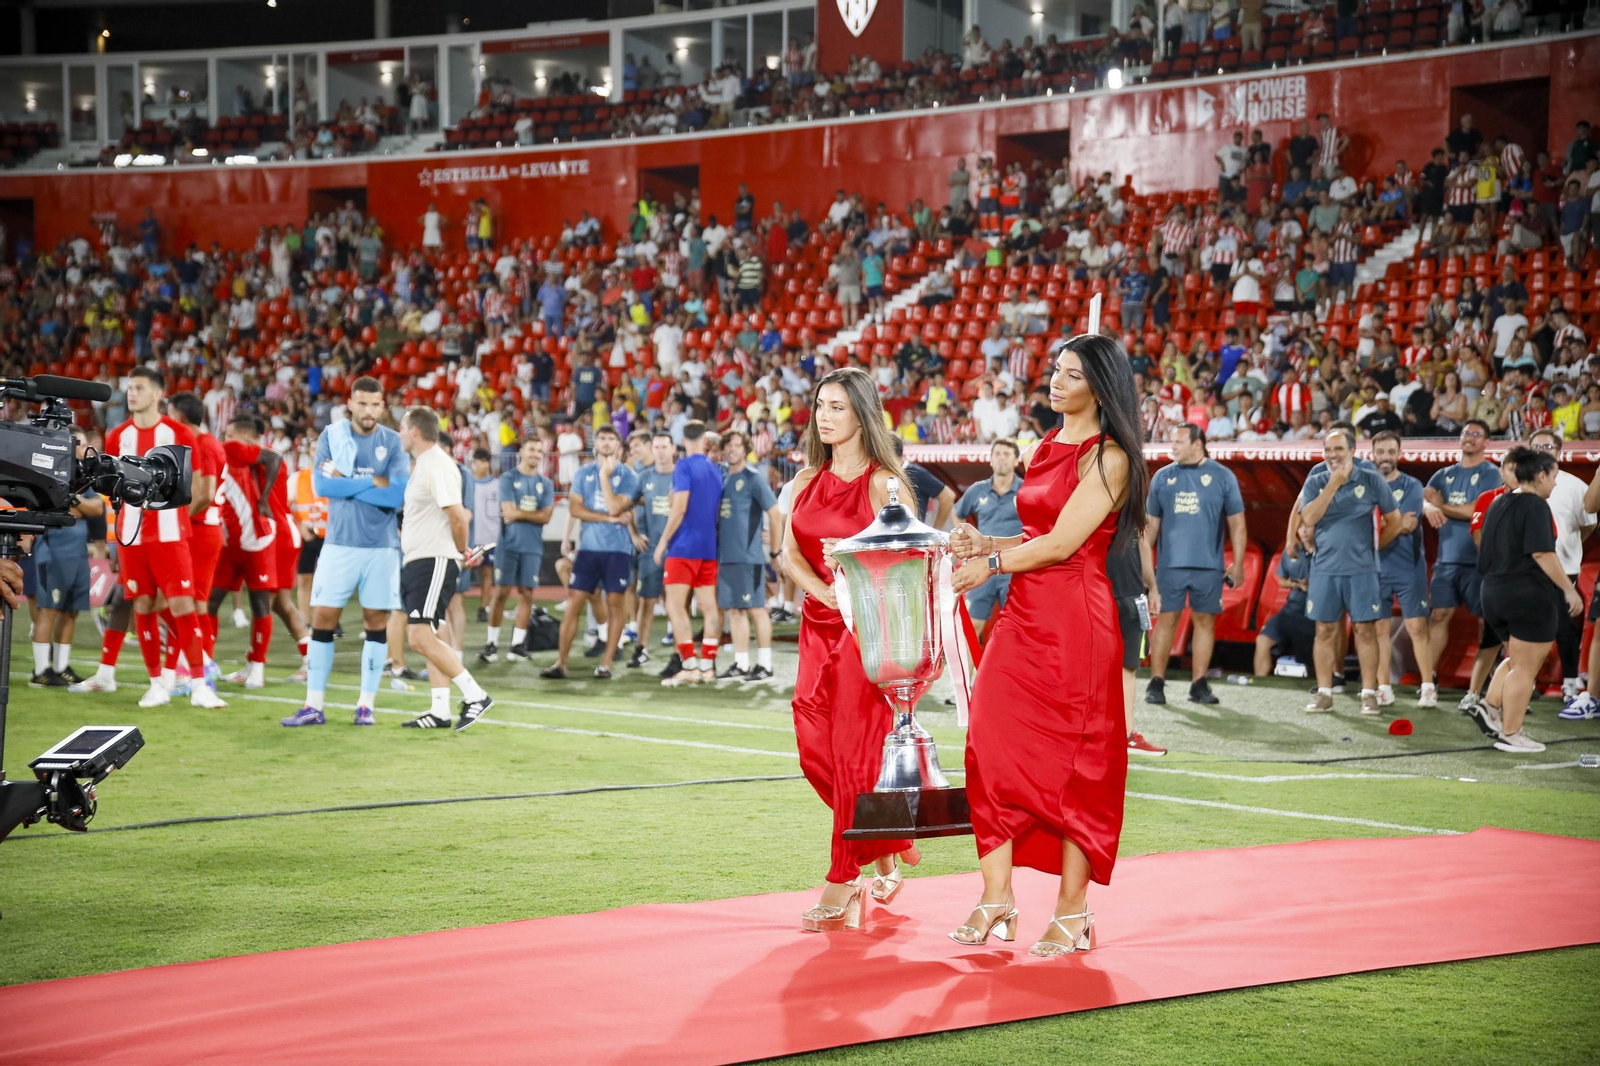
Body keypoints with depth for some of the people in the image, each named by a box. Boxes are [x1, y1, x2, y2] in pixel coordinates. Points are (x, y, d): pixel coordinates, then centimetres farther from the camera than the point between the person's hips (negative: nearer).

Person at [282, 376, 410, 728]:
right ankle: (313, 706, 3)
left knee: (376, 620, 2)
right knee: (323, 618, -2)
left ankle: (366, 704, 12)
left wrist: (347, 482, -11)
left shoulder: (394, 442, 1)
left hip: (381, 545, 0)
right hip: (339, 543, 0)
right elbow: (321, 484, -11)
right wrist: (373, 483, -11)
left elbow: (399, 494, -11)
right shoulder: (331, 435, 2)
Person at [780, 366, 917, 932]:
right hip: (819, 625, 6)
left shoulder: (883, 483, -8)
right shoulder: (808, 481, 10)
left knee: (853, 751, -5)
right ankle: (890, 850, 24)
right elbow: (790, 552, 8)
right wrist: (822, 590, -9)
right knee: (815, 750, 4)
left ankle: (842, 885, 1)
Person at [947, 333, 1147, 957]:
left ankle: (1073, 912, 6)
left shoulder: (1108, 458, -8)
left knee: (1071, 763, -2)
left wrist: (992, 564, -4)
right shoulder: (1045, 450, 16)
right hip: (1024, 616, 7)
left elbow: (1062, 543, -14)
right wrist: (985, 544, 7)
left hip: (1075, 624, -7)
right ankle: (997, 896, 5)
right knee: (992, 747, -1)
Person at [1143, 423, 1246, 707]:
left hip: (1208, 565, -1)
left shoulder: (1222, 477, 2)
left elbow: (1236, 523, 3)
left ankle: (1199, 684, 8)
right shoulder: (1162, 477, 8)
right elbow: (1152, 524, 12)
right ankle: (1156, 682, 2)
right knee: (1166, 619, -2)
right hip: (1170, 564, 1)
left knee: (1205, 620, 2)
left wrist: (1238, 563, -2)